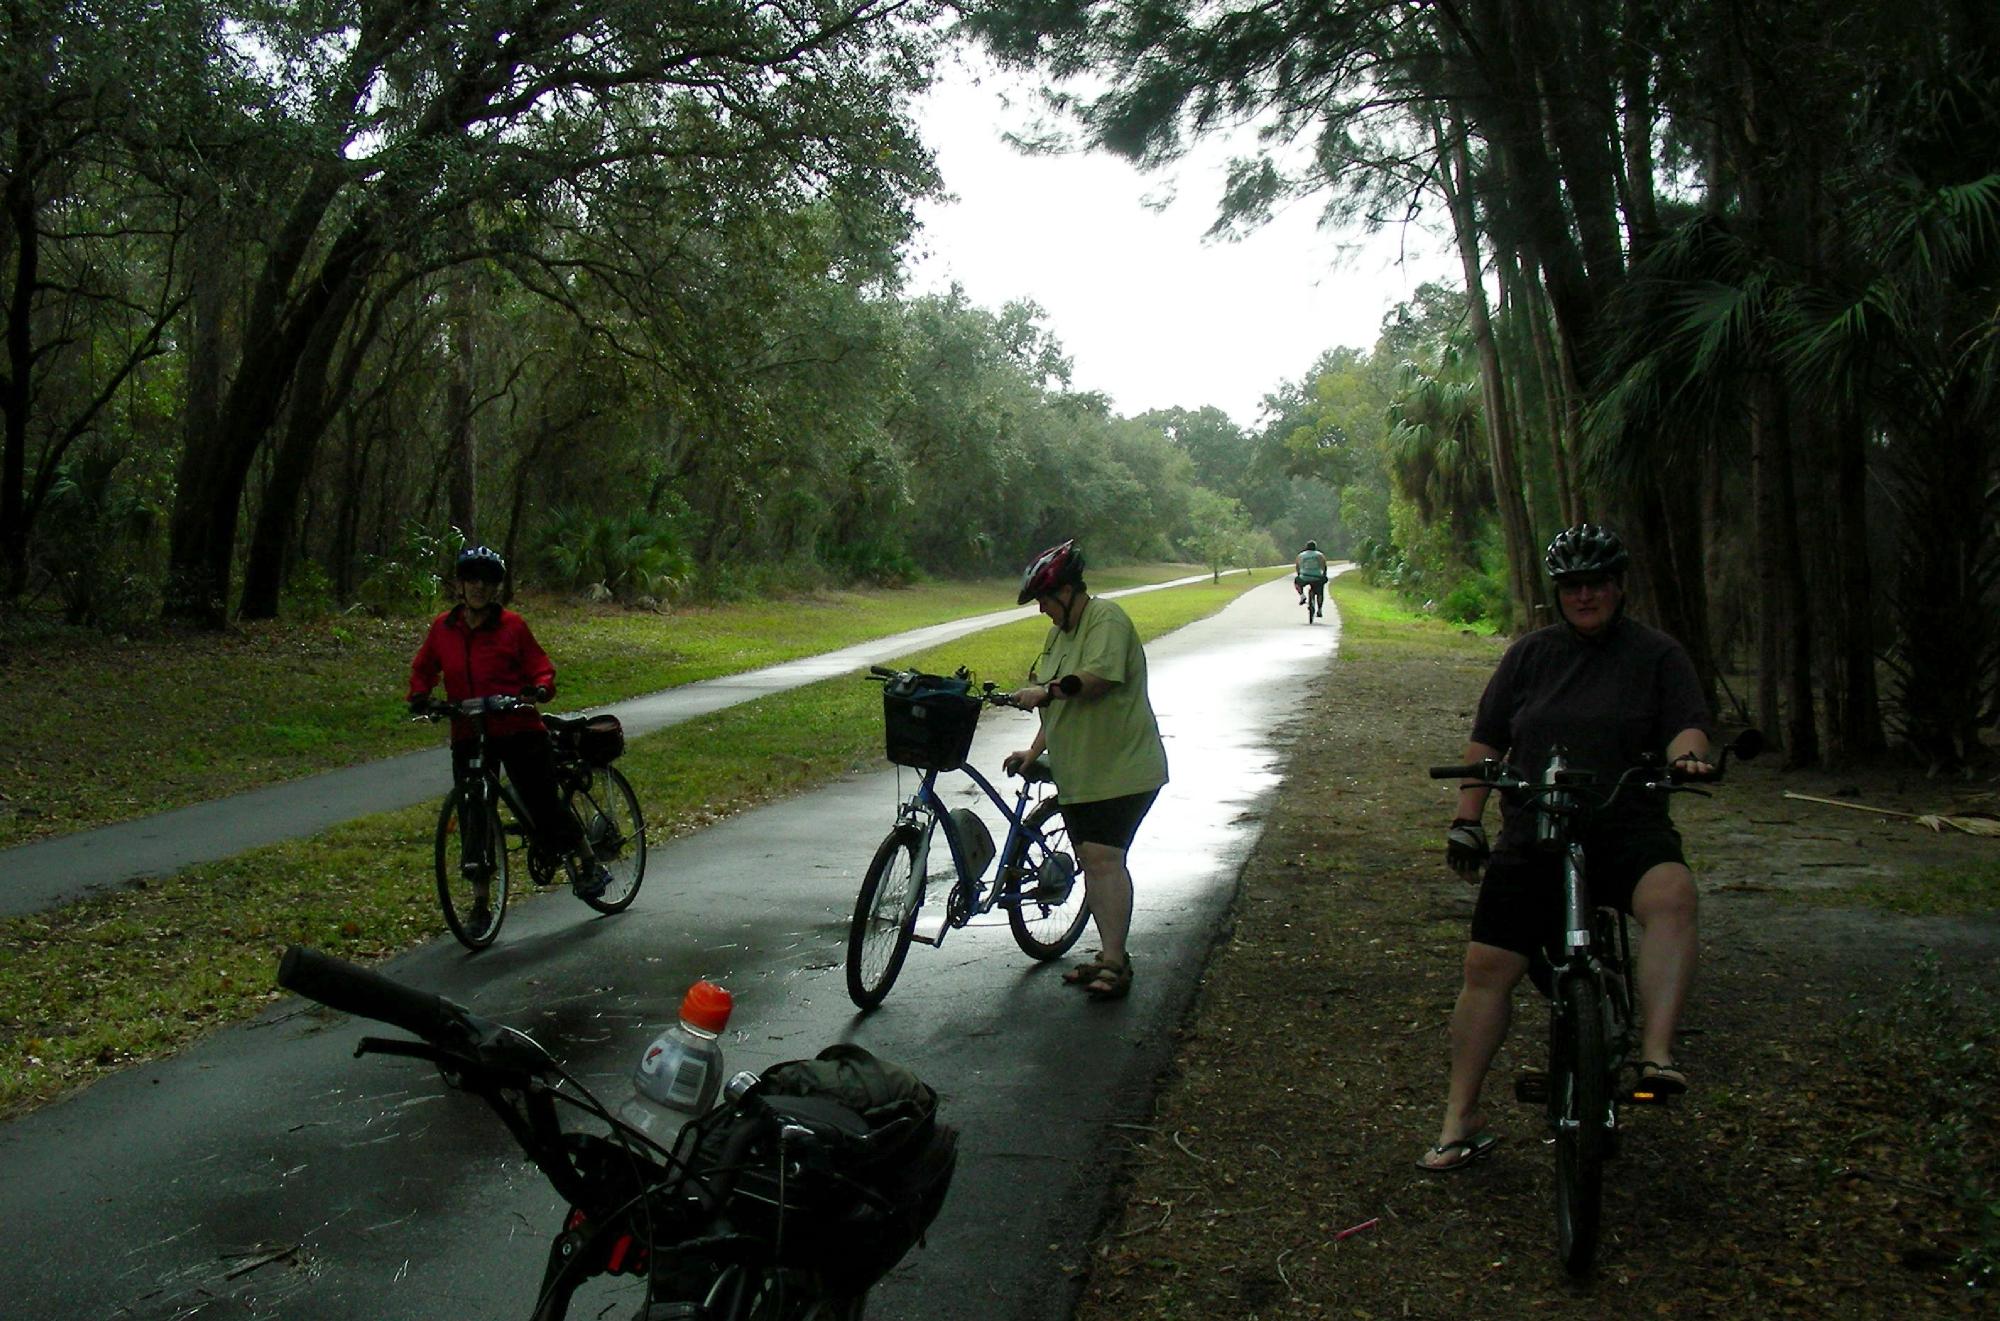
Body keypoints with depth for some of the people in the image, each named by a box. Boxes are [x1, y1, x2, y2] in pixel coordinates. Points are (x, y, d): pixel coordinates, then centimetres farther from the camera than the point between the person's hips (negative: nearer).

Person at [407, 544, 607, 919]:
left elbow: (541, 667, 0)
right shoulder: (443, 628, 5)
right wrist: (419, 694, 1)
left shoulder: (512, 625, -4)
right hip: (468, 736, 3)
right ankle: (480, 904, 14)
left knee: (544, 805, 0)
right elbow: (423, 667, 19)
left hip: (519, 730, -3)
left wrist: (540, 688, -21)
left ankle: (589, 865, 23)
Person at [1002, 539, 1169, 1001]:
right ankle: (1109, 955, 20)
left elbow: (1099, 679, -26)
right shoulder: (1060, 630, 18)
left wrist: (1047, 691, -23)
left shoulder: (1106, 618, -11)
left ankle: (1115, 964, -13)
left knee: (1104, 858, -16)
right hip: (1078, 771, 9)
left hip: (1120, 768, -9)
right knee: (1093, 863, 11)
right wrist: (1035, 750, 14)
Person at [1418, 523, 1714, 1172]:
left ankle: (1657, 1053, -33)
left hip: (1628, 829, -2)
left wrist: (1686, 753, -27)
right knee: (1487, 967, -3)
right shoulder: (1530, 654, 12)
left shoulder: (1658, 654, 8)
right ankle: (1462, 1118, 9)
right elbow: (1486, 741, 13)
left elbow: (1687, 724, -3)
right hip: (1532, 836, 2)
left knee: (1671, 894, -35)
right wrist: (1466, 819, 6)